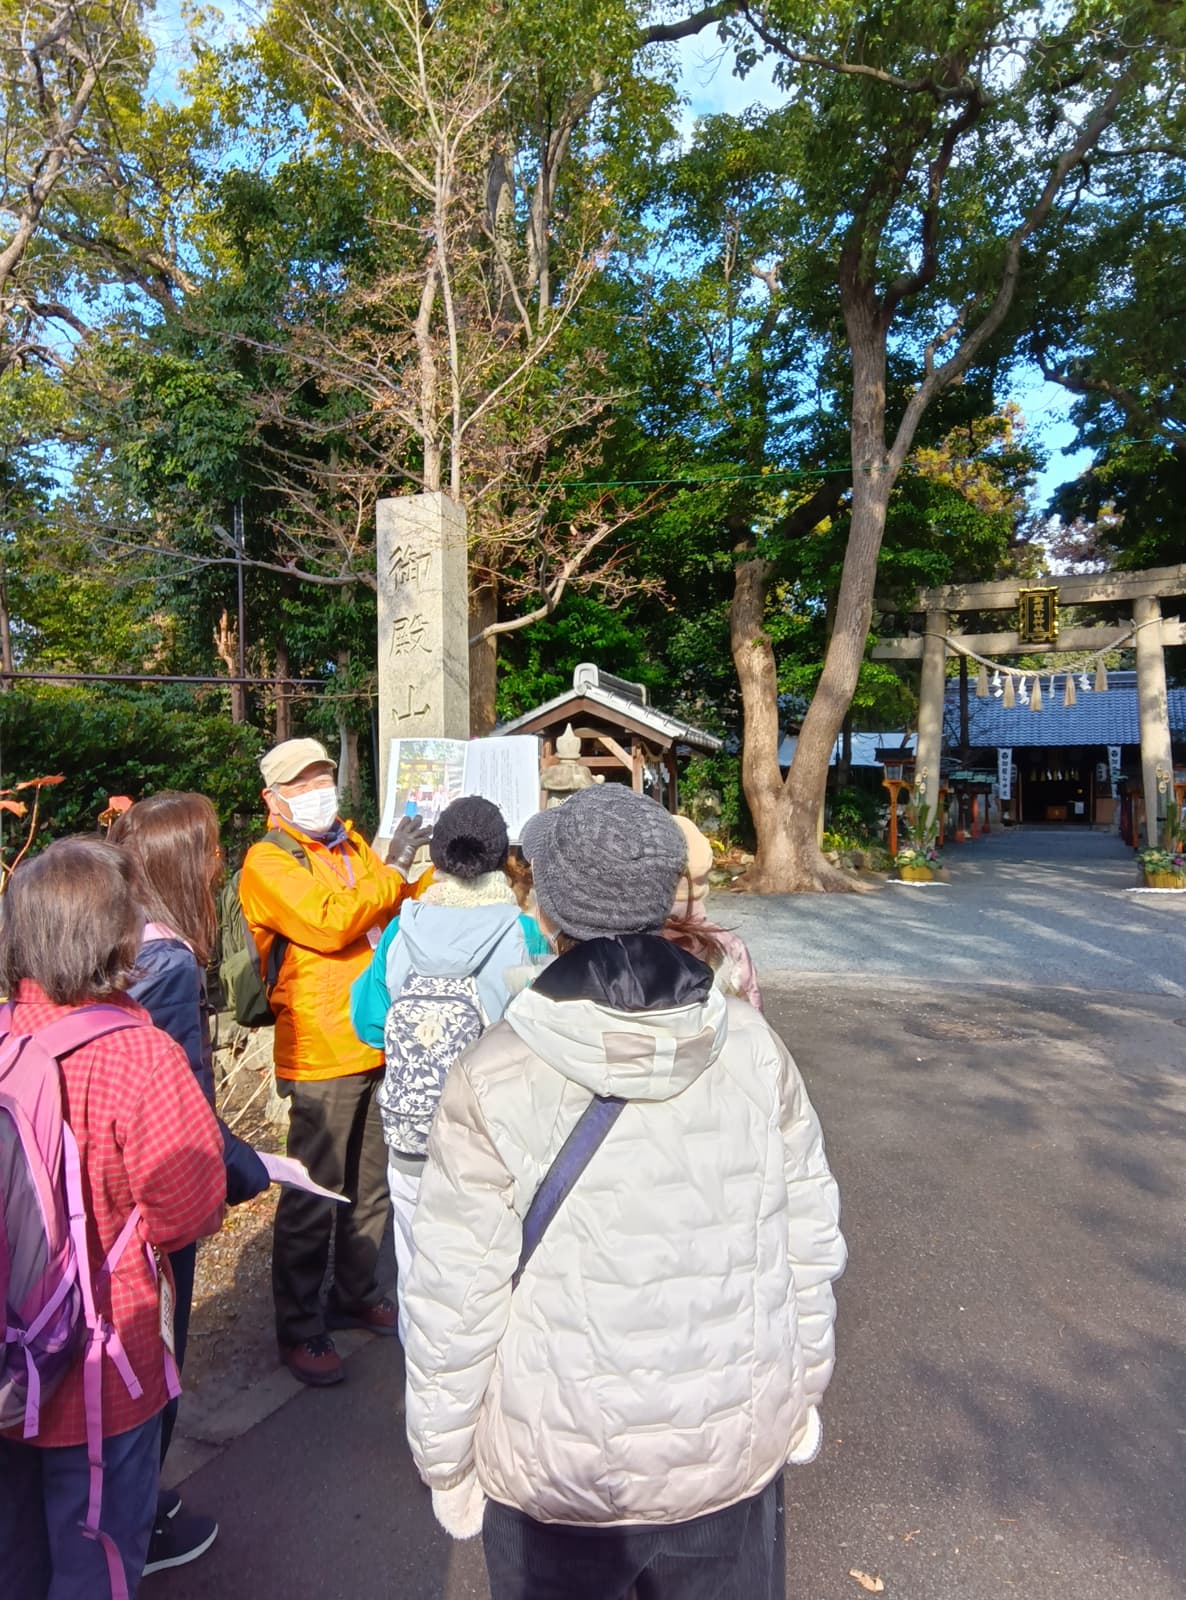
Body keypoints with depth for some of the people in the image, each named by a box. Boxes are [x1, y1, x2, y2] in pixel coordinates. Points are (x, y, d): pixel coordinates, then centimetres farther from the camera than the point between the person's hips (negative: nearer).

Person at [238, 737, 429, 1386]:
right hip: (322, 1055, -7)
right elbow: (329, 923, -24)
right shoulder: (268, 861, -9)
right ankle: (299, 1329, 22)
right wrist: (393, 868, -18)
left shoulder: (352, 844, 13)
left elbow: (399, 917, 18)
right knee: (312, 1201, 4)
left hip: (383, 1044, 7)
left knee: (372, 1187, 20)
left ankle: (356, 1296, 38)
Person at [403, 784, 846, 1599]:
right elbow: (811, 1243, -4)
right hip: (738, 1451, 2)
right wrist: (804, 1392, 12)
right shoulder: (752, 1043, -14)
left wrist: (445, 1461, 2)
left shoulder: (494, 1079, -22)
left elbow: (455, 1303, -14)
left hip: (557, 1472, -2)